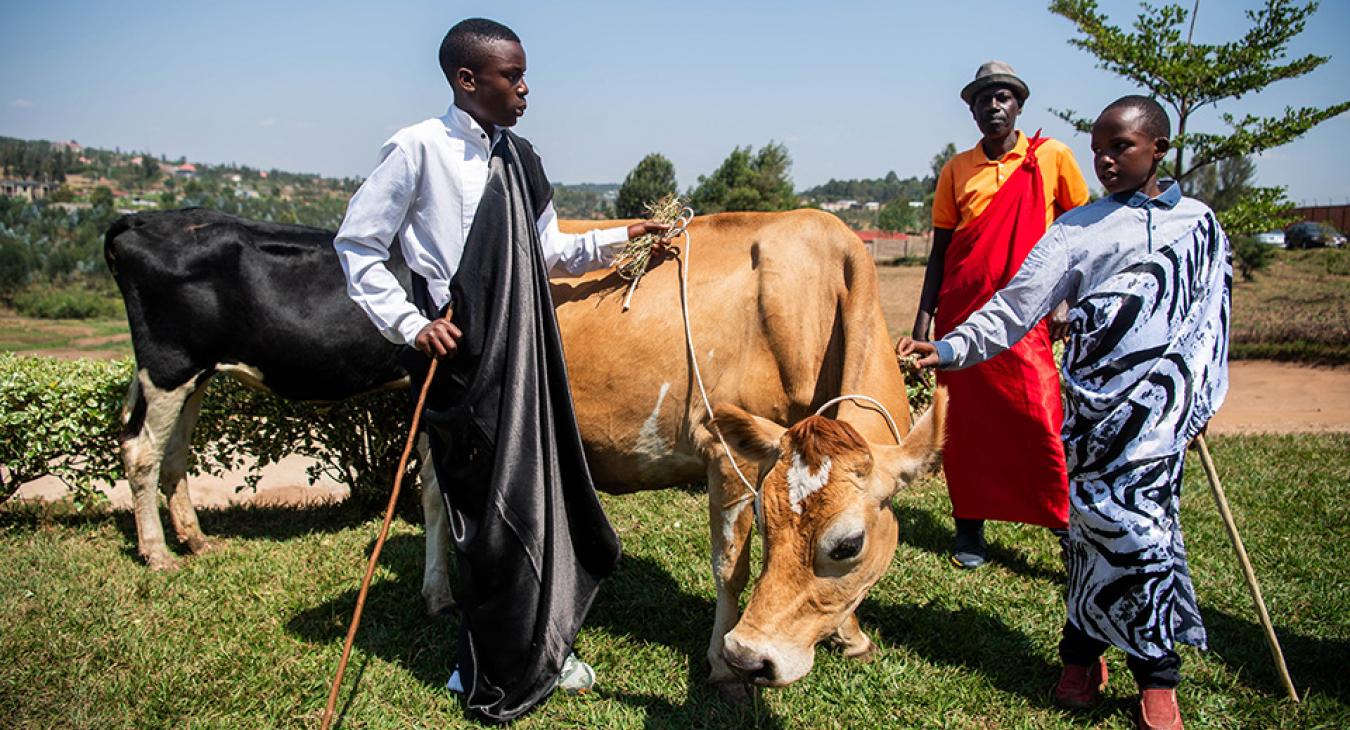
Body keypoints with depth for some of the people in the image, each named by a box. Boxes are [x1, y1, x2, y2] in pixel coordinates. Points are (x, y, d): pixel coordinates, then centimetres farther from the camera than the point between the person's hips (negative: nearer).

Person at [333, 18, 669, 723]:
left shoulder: (518, 157, 11)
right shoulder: (418, 148, -7)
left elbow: (549, 249, 20)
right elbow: (357, 244, -4)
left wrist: (619, 238, 9)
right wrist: (409, 324, -11)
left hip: (526, 351, 6)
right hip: (461, 355, -6)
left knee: (540, 493, 11)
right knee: (487, 510, 0)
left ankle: (543, 644, 29)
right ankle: (492, 676, 19)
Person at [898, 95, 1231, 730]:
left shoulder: (1198, 224, 12)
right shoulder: (1077, 228, 8)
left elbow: (1210, 320, 16)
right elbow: (1019, 304, -1)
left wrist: (1201, 403, 11)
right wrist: (948, 349, -13)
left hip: (1159, 400, 0)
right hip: (1090, 397, 0)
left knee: (1138, 522, -5)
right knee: (1093, 520, 1)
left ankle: (1154, 677, 10)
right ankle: (1084, 654, 18)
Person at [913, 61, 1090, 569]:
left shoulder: (1052, 157, 3)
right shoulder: (957, 170, 9)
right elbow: (939, 249, 11)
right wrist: (924, 317, 5)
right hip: (961, 310, 3)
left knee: (1041, 419, -10)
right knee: (965, 422, 6)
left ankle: (1072, 526, 4)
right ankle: (969, 527, 18)